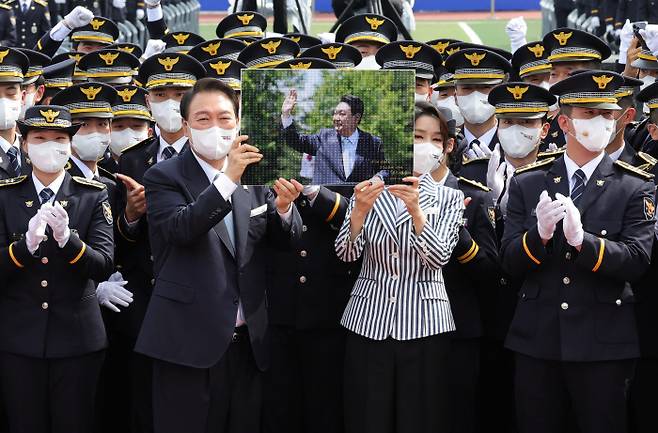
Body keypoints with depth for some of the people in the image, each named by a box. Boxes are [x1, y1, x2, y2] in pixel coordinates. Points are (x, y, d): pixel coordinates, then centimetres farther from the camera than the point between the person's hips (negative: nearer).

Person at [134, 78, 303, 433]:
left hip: (247, 341, 5)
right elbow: (181, 228, -20)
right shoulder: (164, 177, -2)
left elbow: (285, 240, 8)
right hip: (190, 341, -4)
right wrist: (229, 178, -29)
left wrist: (284, 205, -13)